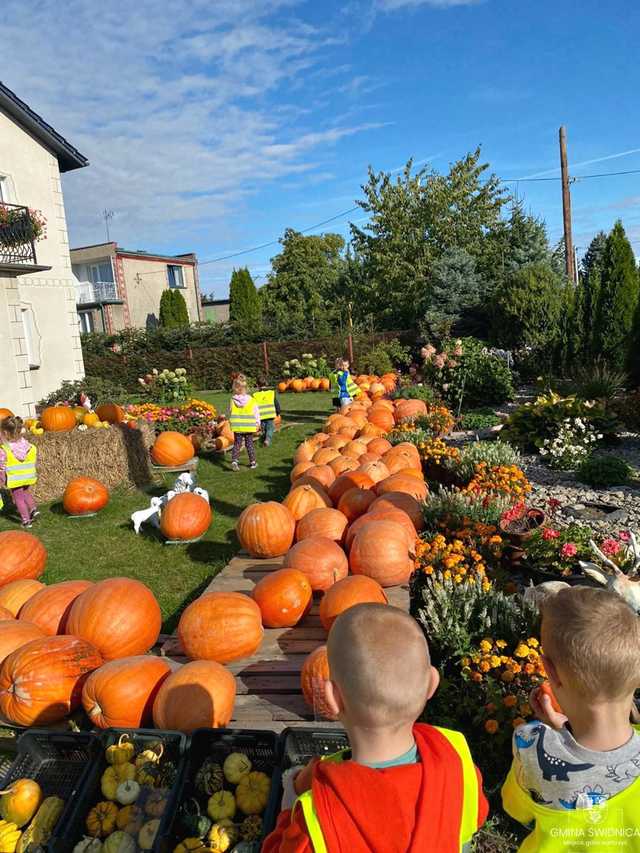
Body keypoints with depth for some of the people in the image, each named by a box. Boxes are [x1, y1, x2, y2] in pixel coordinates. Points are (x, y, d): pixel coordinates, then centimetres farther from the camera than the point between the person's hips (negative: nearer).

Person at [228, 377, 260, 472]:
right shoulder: (251, 401, -6)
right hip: (249, 427, 0)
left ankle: (234, 461, -9)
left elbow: (230, 413, 4)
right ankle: (252, 462, 18)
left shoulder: (233, 401, -6)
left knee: (237, 444, 8)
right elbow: (256, 413, -1)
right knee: (249, 444, 12)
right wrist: (257, 424, 10)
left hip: (237, 427, 0)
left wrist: (231, 423, 18)